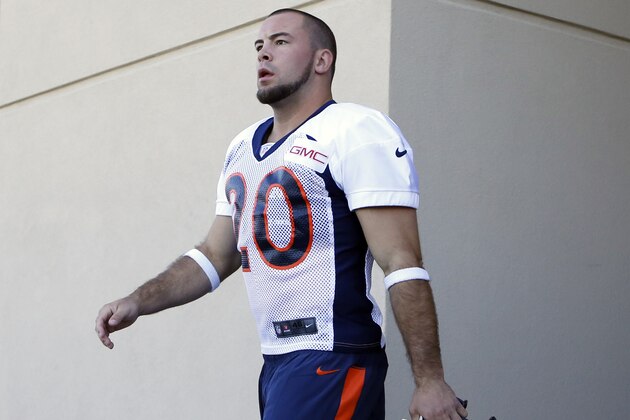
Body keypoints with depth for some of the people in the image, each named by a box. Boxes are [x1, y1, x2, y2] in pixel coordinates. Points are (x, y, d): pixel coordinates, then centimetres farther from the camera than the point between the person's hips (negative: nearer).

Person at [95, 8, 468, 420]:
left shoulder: (356, 132, -10)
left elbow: (403, 263, -16)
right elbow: (215, 255, 22)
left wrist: (429, 380, -20)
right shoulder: (243, 147, 16)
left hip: (332, 361, -8)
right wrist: (138, 302, 9)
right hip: (275, 361, 8)